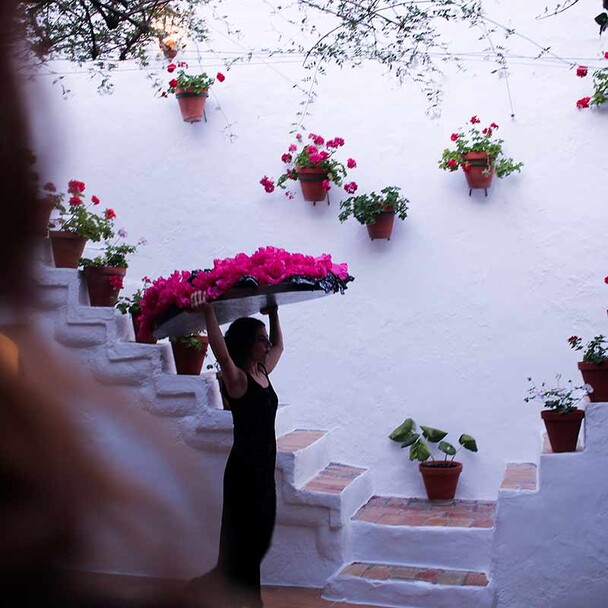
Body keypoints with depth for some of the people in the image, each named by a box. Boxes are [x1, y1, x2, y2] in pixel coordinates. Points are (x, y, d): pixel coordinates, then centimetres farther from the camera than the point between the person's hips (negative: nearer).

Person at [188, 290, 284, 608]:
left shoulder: (262, 372, 9)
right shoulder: (236, 379, -13)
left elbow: (278, 345, 28)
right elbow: (221, 353, -34)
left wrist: (273, 313, 24)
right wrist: (208, 313, -45)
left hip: (264, 468, 8)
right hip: (244, 470, -8)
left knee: (258, 540, 15)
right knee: (244, 540, -1)